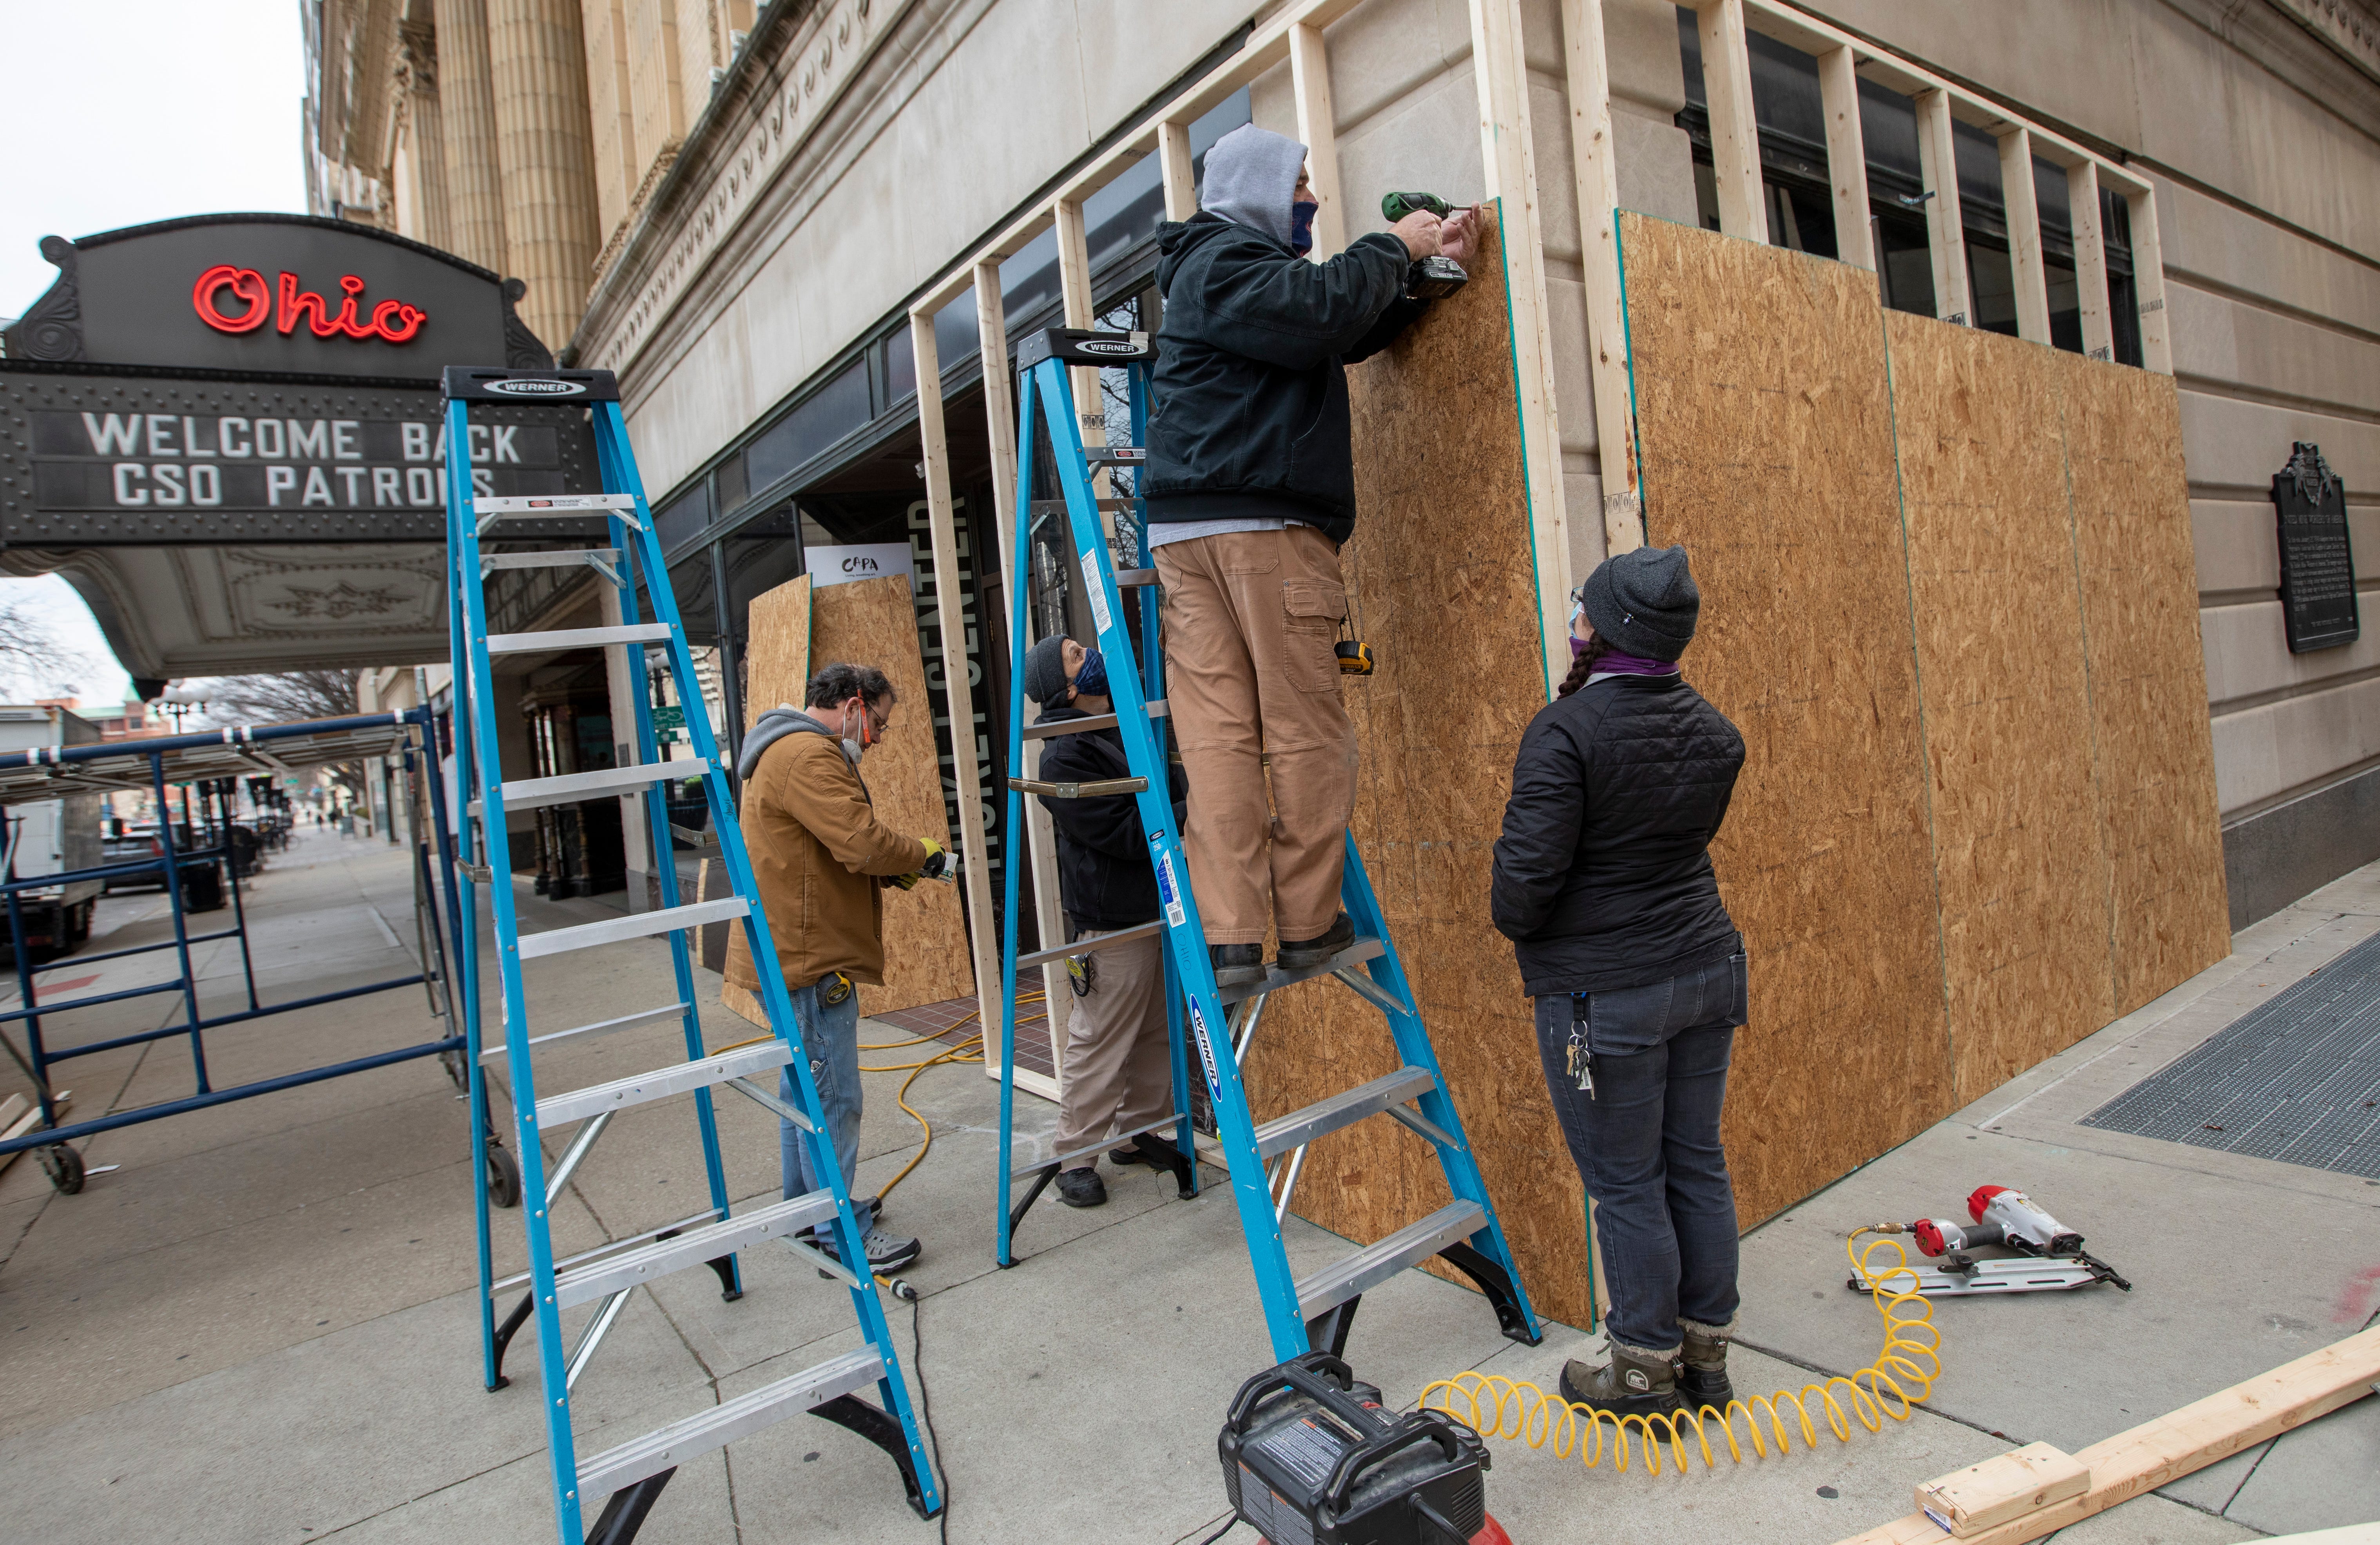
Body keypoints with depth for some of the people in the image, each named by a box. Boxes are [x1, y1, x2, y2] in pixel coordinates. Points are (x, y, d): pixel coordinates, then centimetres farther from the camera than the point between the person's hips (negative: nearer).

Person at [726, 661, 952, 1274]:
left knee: (804, 1087, 21)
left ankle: (806, 1205, 34)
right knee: (832, 1097, -3)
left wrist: (892, 871, 8)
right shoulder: (808, 754, -18)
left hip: (791, 951, 12)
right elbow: (863, 841, -27)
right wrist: (923, 855, -9)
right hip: (807, 955, -12)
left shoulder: (788, 751, 19)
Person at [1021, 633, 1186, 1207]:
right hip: (1112, 923, -8)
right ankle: (1076, 1158, 14)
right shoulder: (1063, 760, -18)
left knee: (1156, 1035, 17)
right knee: (1099, 1044, 0)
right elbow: (1127, 834, -23)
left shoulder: (1126, 724, 10)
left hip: (1159, 911, 9)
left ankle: (1140, 1134, 32)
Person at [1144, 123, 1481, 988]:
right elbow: (1320, 313, -17)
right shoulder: (1226, 260, 2)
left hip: (1189, 530, 9)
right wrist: (1391, 250, -1)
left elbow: (1349, 336, 34)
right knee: (1306, 731, -3)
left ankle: (1229, 937, -5)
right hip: (1263, 526, -9)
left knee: (1215, 731, -2)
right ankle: (1307, 923, 4)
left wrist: (1422, 268, 27)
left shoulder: (1234, 265, 33)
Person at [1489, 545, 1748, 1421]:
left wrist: (1516, 924, -2)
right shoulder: (1713, 731, 4)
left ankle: (1646, 1372, 22)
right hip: (1705, 967, 7)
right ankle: (1706, 1355, 31)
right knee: (1697, 1163, 17)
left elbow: (1529, 866, -21)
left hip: (1604, 992, -7)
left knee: (1625, 1185, 7)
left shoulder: (1568, 730, -19)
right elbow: (1690, 838, 12)